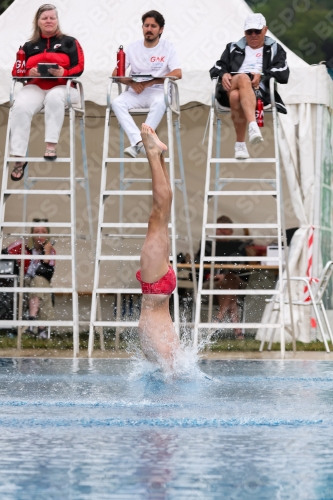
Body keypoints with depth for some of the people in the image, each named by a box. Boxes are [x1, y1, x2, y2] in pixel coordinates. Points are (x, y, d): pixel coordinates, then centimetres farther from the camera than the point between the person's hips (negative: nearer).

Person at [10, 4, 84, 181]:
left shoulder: (69, 42, 13)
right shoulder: (29, 46, 19)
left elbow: (79, 67, 2)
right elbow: (16, 71, 12)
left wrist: (64, 72, -19)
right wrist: (29, 73, -11)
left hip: (63, 86, -2)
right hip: (35, 87, 2)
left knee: (54, 97, -41)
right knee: (20, 107, -32)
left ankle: (51, 145, -38)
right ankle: (19, 158, -33)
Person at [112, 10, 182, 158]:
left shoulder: (167, 48, 2)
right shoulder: (133, 47, 8)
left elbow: (177, 73, -10)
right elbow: (116, 73, 4)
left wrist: (151, 81, -21)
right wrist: (132, 83, -17)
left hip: (158, 91, -2)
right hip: (136, 92, 3)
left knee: (159, 102, -38)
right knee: (117, 103, -28)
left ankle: (139, 144, -36)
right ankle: (139, 141, -40)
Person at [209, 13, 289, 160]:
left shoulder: (274, 49, 25)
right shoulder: (234, 48, 34)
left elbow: (283, 74, 7)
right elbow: (216, 69, 23)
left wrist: (262, 75, -10)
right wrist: (223, 74, -2)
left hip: (261, 89, -2)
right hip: (231, 86, 2)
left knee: (236, 96, -39)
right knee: (243, 78, -38)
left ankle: (240, 144, -46)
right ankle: (253, 126, -52)